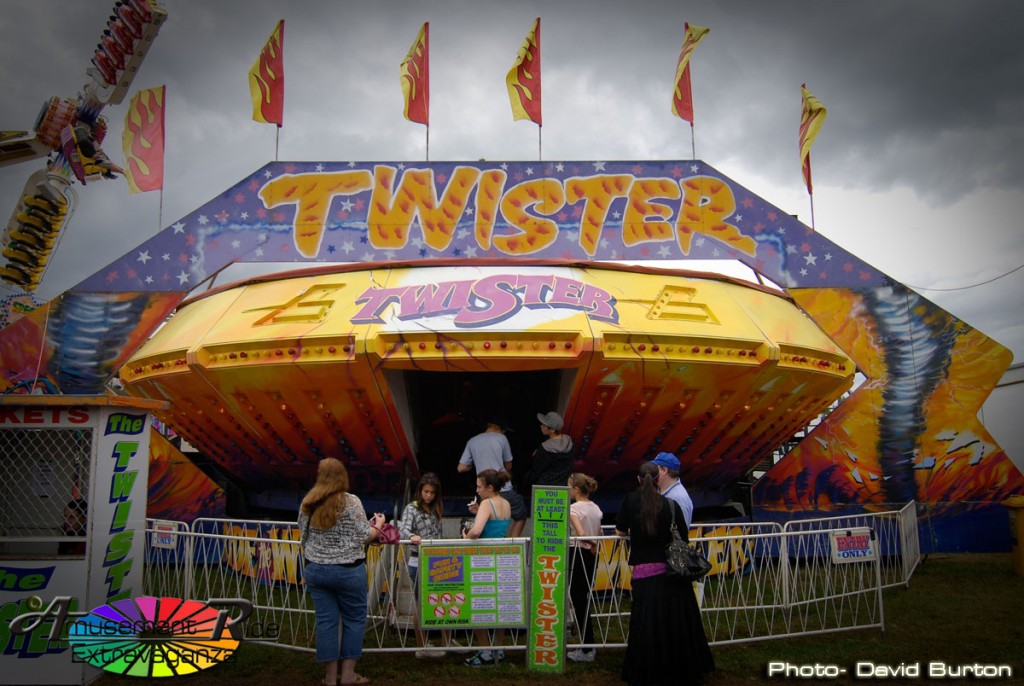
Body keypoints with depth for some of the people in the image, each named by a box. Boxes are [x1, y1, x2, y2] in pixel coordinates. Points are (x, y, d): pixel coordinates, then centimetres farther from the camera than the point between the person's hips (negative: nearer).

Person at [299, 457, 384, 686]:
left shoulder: (307, 503, 4)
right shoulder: (351, 502, -10)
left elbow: (304, 536, 13)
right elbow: (363, 537, -9)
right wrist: (378, 525, 10)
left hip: (316, 570, 4)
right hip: (348, 571, -4)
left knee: (326, 621, 9)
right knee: (354, 619, 9)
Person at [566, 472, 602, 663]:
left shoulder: (574, 508, -14)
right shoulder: (596, 508, 9)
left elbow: (580, 535, -25)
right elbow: (599, 536, 10)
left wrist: (591, 545, -10)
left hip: (578, 555, -8)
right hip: (592, 556, 8)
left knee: (578, 602, 1)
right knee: (584, 601, 15)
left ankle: (587, 650, 6)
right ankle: (588, 647, 19)